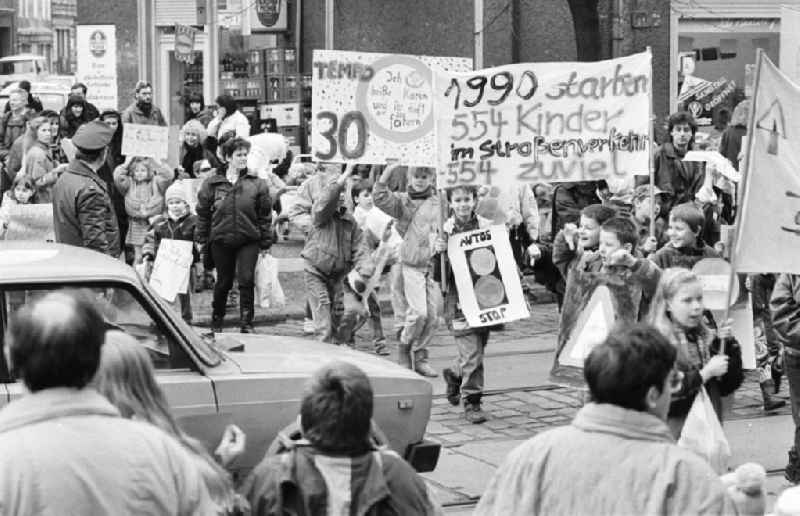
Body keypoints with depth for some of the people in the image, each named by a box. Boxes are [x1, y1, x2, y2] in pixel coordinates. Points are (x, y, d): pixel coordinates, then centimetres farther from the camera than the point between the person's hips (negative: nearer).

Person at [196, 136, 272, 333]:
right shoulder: (212, 184, 1)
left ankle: (246, 323, -1)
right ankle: (216, 320, 29)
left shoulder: (257, 184, 0)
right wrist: (201, 239, 5)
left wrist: (265, 242, 2)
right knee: (223, 282, 10)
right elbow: (203, 213, 7)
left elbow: (265, 215, 3)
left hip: (248, 241, -1)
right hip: (220, 241, 1)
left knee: (246, 280, -9)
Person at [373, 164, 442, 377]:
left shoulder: (439, 202, 9)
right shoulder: (402, 201, 2)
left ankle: (420, 355, 18)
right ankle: (404, 347, 12)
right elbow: (380, 199, -14)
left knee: (433, 315, 3)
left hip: (435, 264, 4)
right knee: (418, 312, -13)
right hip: (412, 265, -3)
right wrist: (387, 171, -22)